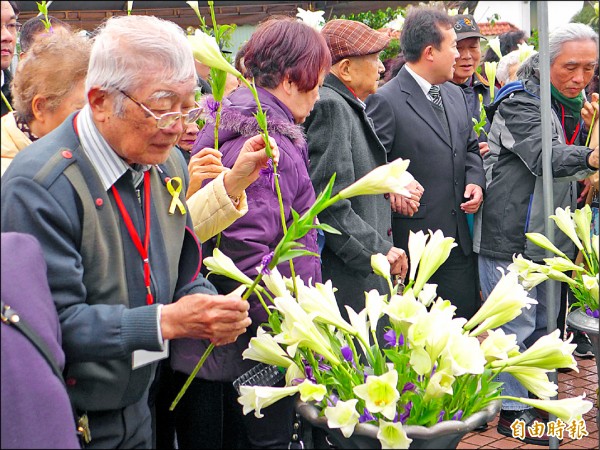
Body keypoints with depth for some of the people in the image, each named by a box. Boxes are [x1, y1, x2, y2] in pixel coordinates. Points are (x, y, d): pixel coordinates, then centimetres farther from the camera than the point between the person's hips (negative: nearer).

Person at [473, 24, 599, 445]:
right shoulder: (520, 103, -14)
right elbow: (544, 157, -33)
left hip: (550, 236, 9)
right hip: (510, 237, -8)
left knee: (544, 324, 17)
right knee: (517, 327, -1)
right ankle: (514, 412, 12)